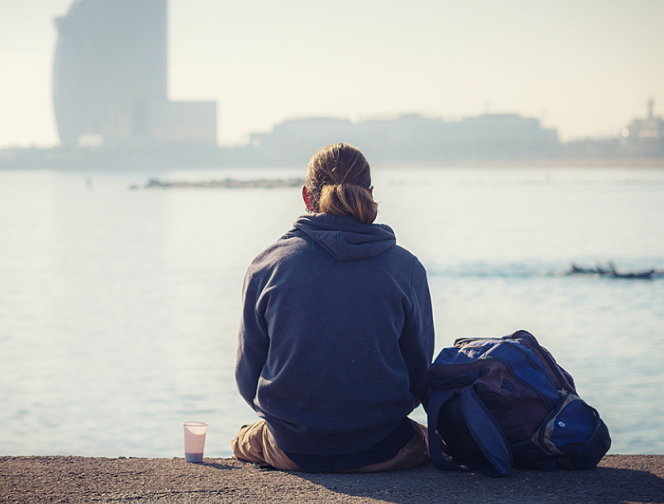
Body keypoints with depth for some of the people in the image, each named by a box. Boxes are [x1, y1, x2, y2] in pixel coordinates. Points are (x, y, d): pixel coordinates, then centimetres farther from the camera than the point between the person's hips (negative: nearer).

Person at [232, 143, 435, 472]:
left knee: (242, 441, 35)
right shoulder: (406, 268, -6)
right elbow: (418, 374, 1)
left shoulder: (266, 266, -5)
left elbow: (248, 378, 1)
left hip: (292, 450, 0)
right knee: (428, 437, 35)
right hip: (381, 451, 0)